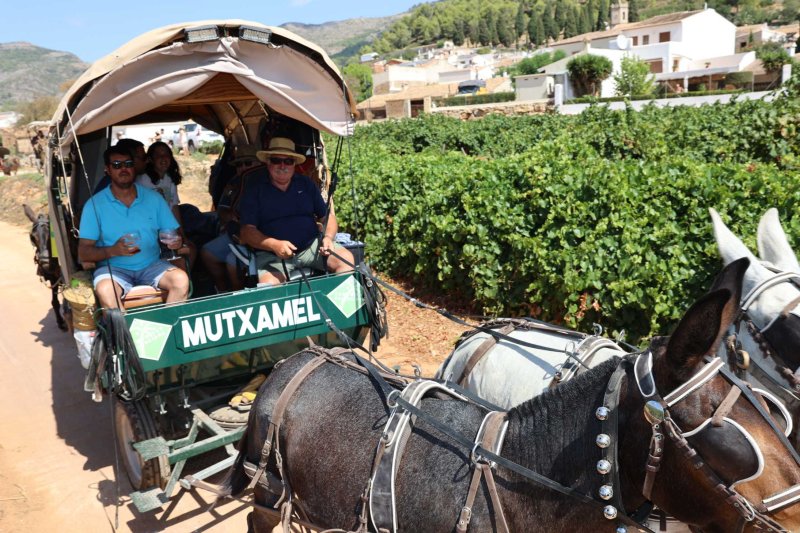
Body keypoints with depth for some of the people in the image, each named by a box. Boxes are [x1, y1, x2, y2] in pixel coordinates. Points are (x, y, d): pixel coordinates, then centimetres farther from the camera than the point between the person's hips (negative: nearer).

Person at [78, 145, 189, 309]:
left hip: (151, 265, 2)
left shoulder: (154, 198, 7)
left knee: (181, 279, -27)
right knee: (105, 290, -34)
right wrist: (113, 251, -24)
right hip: (114, 268, -2)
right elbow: (83, 252, -4)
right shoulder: (95, 204, 0)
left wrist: (176, 242, -18)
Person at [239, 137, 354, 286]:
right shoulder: (254, 188, 1)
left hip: (311, 246, 3)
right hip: (272, 254, -3)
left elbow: (327, 216, 13)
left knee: (346, 258, -20)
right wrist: (274, 245, -23)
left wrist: (328, 237, -10)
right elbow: (247, 230, -6)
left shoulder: (306, 183, 12)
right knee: (268, 285, -33)